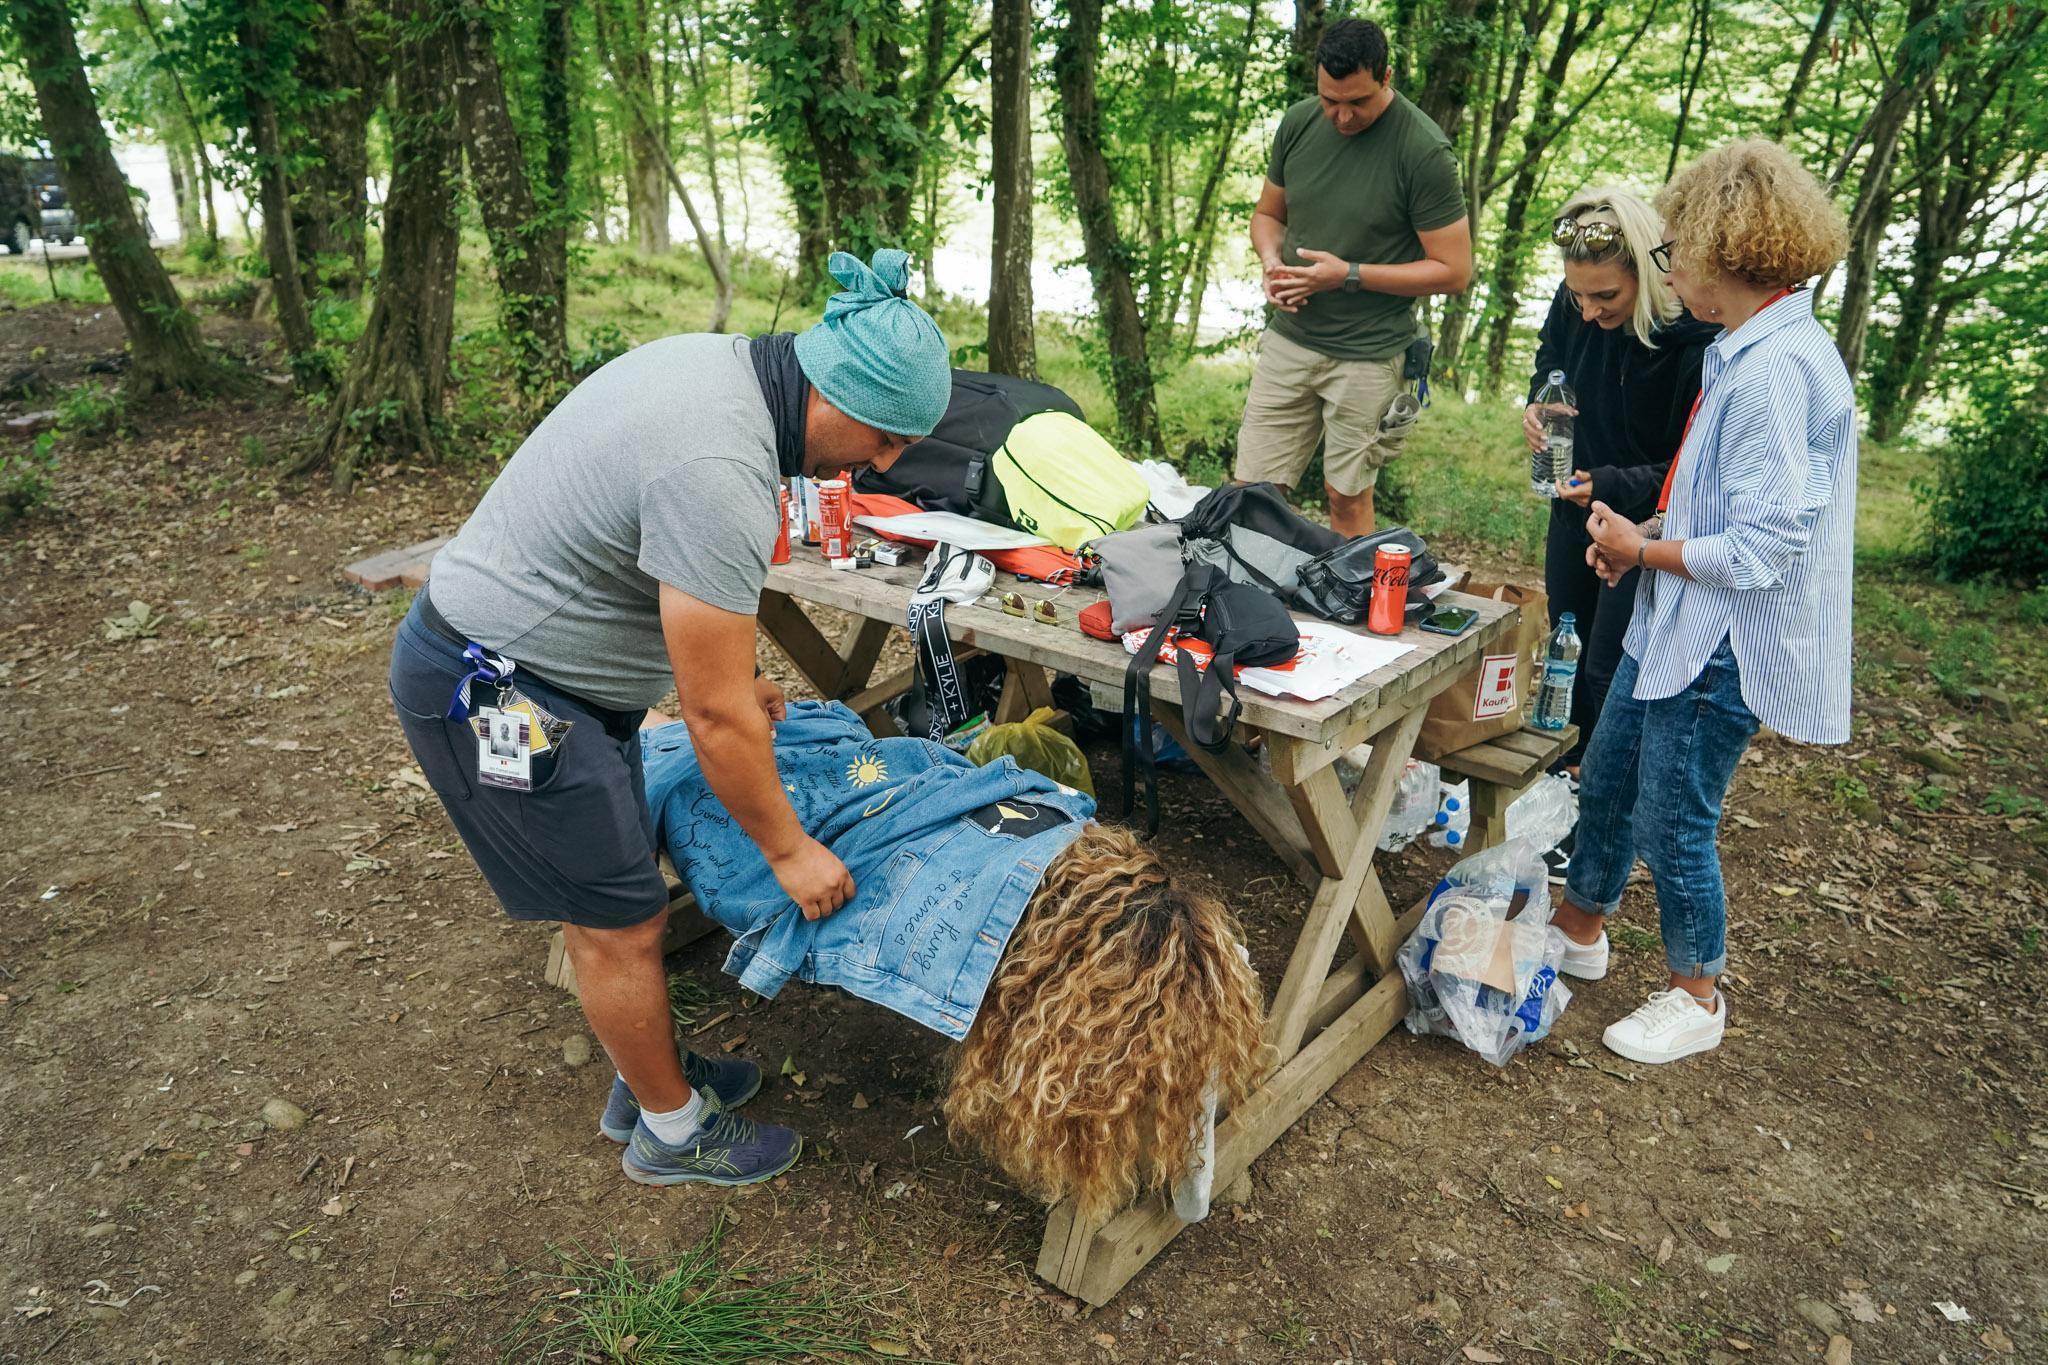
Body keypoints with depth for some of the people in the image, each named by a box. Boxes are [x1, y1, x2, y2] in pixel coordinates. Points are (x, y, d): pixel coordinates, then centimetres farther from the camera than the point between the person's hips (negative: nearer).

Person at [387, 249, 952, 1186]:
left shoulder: (720, 362, 0)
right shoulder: (721, 473, -31)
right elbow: (717, 718, -24)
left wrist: (731, 671, 21)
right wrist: (788, 850, -11)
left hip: (501, 648, 10)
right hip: (495, 692, -10)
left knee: (605, 902, 20)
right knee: (620, 924, 3)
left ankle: (657, 1070, 37)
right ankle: (677, 1133, 23)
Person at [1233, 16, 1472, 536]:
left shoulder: (1424, 152, -13)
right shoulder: (1298, 123, 2)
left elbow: (1454, 271, -11)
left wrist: (1349, 274, -17)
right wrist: (1272, 263, -6)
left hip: (1368, 356, -4)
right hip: (1288, 338, 5)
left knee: (1348, 497, 4)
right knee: (1252, 489, 2)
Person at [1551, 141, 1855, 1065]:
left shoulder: (1778, 370, -24)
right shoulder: (1748, 352, 8)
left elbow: (1764, 550, -26)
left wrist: (1644, 551, -12)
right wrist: (1647, 533, 4)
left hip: (1724, 645, -10)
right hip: (1677, 629, 10)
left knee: (1672, 823, 5)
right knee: (1604, 779, 19)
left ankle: (1695, 997, 27)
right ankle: (1580, 929, 40)